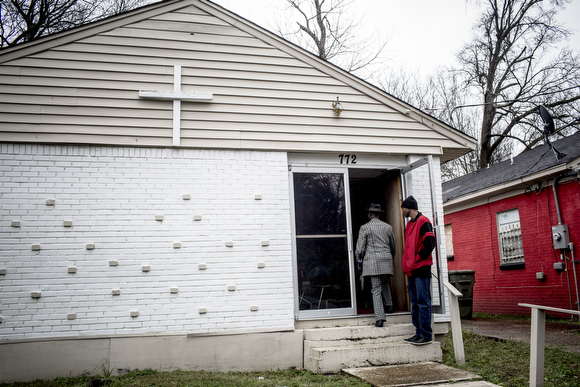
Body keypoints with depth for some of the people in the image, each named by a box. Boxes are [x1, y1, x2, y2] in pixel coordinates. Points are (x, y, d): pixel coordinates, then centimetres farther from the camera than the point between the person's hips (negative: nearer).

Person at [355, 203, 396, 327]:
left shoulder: (364, 227, -1)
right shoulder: (388, 227, 11)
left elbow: (360, 247, -3)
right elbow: (393, 246, 19)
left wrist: (359, 261, 8)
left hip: (372, 260, -3)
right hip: (386, 259, 3)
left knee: (376, 289, -4)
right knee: (385, 284, 26)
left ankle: (379, 318, -7)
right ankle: (389, 305, 23)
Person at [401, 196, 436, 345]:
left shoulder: (423, 221, -8)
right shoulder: (409, 224, 20)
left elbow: (429, 244, -16)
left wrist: (416, 260, -13)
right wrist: (407, 264, 12)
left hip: (421, 269, -9)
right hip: (411, 270, 9)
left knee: (423, 301, -7)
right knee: (415, 303, 10)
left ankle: (426, 335, -2)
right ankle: (419, 333, 16)